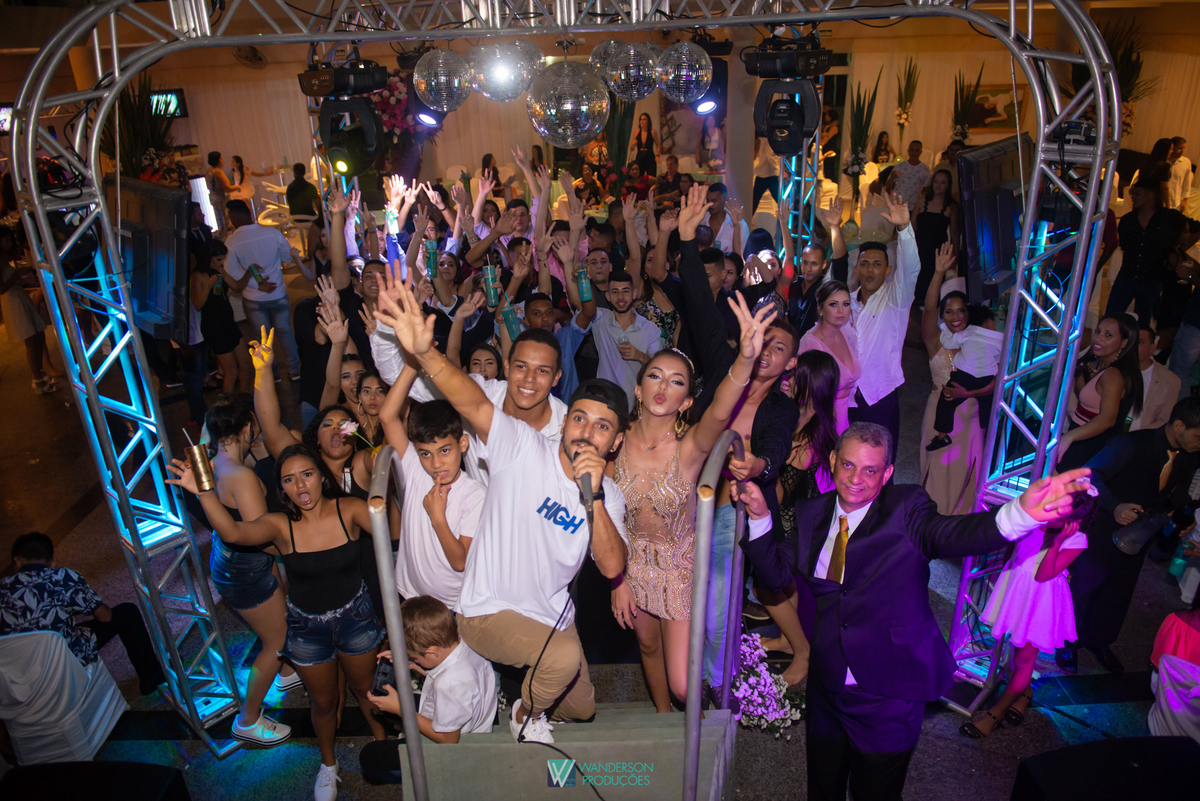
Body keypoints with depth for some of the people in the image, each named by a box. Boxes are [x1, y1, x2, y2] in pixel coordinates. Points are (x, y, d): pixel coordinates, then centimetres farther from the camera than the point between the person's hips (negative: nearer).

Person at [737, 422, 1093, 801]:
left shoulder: (905, 509, -12)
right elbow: (776, 574, 1)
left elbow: (949, 534, -32)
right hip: (827, 684, 4)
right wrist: (760, 515, -12)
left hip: (887, 696, -3)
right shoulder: (812, 514, 0)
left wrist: (1022, 512, -51)